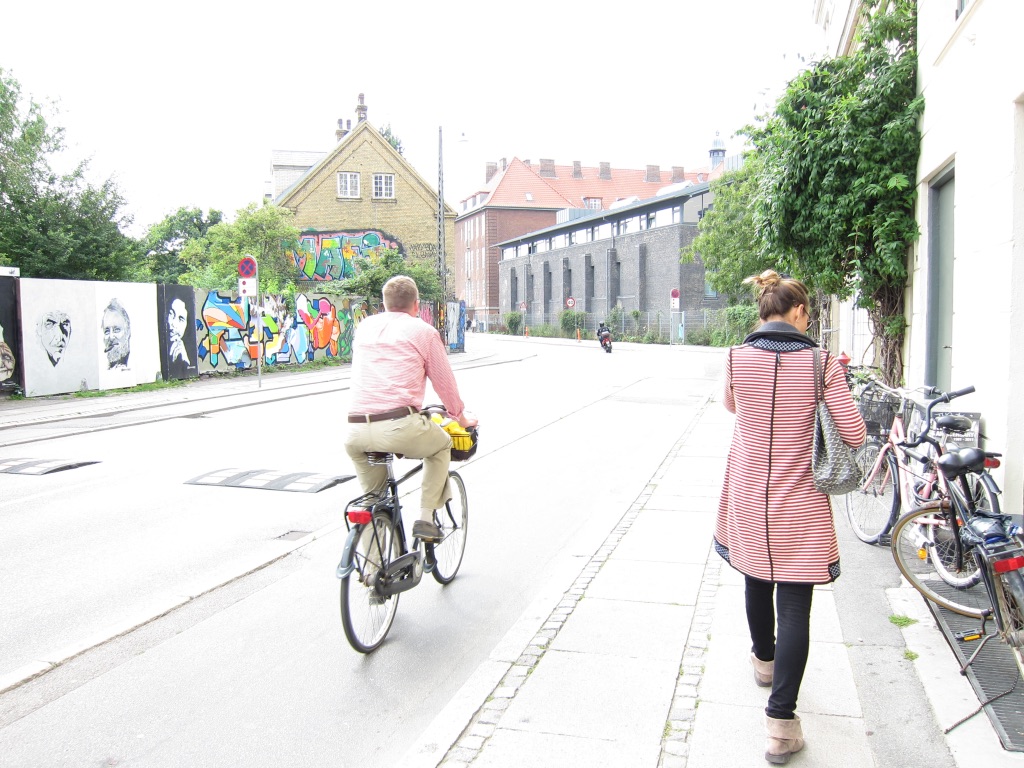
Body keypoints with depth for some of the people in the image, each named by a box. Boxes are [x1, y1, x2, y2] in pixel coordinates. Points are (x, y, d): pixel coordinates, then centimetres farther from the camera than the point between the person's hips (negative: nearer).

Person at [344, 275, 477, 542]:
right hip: (401, 428, -4)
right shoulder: (424, 331, 8)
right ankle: (426, 517, 19)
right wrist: (461, 416, 33)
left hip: (356, 432, 4)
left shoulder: (364, 327, 21)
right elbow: (444, 381, 15)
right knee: (441, 445, 28)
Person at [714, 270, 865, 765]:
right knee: (794, 605, 2)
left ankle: (764, 659, 49)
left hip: (747, 498, 3)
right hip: (798, 504, -3)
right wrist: (832, 383, 5)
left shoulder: (737, 357, -5)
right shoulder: (821, 362, -12)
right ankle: (781, 720, -2)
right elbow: (854, 435, -11)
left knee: (757, 581, 25)